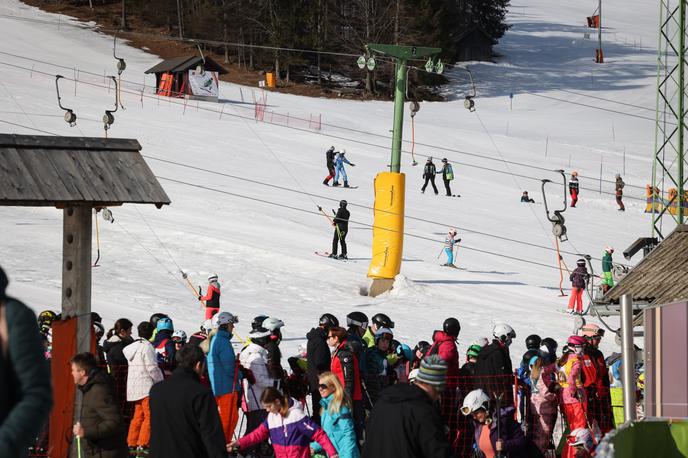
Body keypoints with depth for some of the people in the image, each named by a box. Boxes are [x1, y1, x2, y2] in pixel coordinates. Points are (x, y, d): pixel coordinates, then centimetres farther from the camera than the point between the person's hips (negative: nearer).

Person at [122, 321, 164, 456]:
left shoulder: (131, 347, 14)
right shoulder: (147, 346, -11)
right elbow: (152, 367, -14)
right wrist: (161, 382, -4)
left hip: (134, 386, 8)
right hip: (147, 385, -8)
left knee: (138, 416, 13)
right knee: (149, 416, -6)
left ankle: (132, 443, 13)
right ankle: (143, 444, -10)